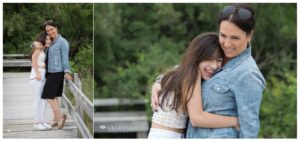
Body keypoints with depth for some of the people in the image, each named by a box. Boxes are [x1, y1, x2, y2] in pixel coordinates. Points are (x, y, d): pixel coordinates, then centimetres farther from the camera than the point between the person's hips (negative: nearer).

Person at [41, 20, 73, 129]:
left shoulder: (62, 42, -8)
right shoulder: (49, 42, 13)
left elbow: (65, 58, -13)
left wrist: (67, 72, -21)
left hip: (57, 73, -8)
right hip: (50, 72, 8)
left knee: (48, 95, -9)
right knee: (53, 96, 10)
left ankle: (60, 116, 0)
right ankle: (56, 119, 16)